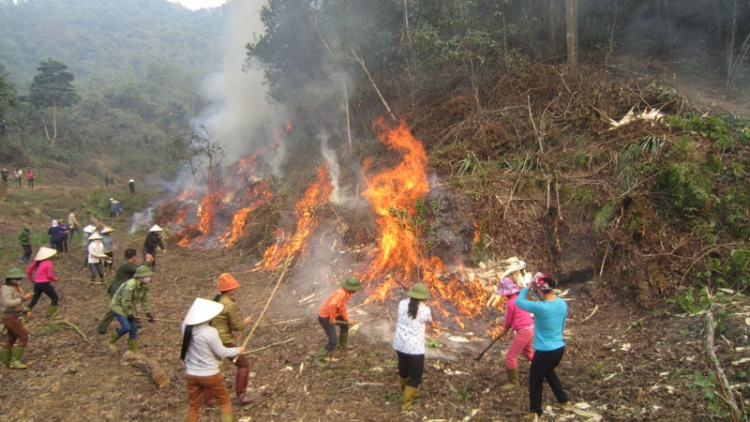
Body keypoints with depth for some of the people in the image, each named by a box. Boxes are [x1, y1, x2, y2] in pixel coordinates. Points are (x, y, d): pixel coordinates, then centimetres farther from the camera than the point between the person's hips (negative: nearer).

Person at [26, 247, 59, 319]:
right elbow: (49, 275, -13)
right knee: (54, 297, 8)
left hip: (36, 283, 7)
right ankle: (51, 314, 4)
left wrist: (31, 278, 28)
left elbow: (28, 270, 15)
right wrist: (55, 279, 5)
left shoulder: (37, 262, 8)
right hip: (45, 283, -7)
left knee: (34, 299, 18)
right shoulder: (48, 263, -11)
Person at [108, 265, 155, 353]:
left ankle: (133, 351, 13)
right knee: (126, 327, -18)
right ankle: (112, 341, 8)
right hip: (118, 305, -8)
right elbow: (125, 301, -26)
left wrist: (147, 313, -3)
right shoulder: (130, 285, -31)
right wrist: (129, 314, -17)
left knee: (134, 329, 3)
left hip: (129, 307, 8)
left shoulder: (144, 286, -6)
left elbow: (144, 300, 3)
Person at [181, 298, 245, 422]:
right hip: (209, 374, -5)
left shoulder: (185, 327, -11)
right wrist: (238, 350, 1)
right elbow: (221, 352, -16)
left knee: (193, 406, 20)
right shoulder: (210, 332, -26)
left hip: (191, 373, 5)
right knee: (225, 402, 16)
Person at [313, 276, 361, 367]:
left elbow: (342, 306, 18)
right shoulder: (341, 294, -29)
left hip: (330, 315, 10)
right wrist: (332, 318, -32)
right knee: (333, 341, -11)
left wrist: (346, 317, 10)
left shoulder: (345, 292, 3)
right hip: (325, 318, -10)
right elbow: (332, 304, -45)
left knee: (345, 324, 30)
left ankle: (343, 345, 53)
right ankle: (317, 360, -4)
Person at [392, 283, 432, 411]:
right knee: (415, 375, 8)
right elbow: (429, 320, 9)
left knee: (403, 369, 27)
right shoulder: (424, 309, -13)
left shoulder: (402, 304, -2)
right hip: (415, 348, -5)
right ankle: (406, 404, 9)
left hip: (400, 344, 6)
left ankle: (404, 391, 50)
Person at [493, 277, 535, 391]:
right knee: (528, 352, 30)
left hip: (523, 332, -9)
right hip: (531, 328, 9)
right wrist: (507, 328, 17)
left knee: (510, 356, 0)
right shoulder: (519, 298, 6)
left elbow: (508, 320, -9)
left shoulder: (510, 303, -20)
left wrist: (504, 331, 10)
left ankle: (513, 382, 8)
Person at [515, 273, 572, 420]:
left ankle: (536, 412, 28)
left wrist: (527, 287, -1)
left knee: (535, 380, 14)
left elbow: (519, 301, -14)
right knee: (549, 372, 34)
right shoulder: (562, 304, -5)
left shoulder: (540, 308, -28)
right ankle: (564, 400, 44)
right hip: (559, 348, 7)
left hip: (544, 351, -7)